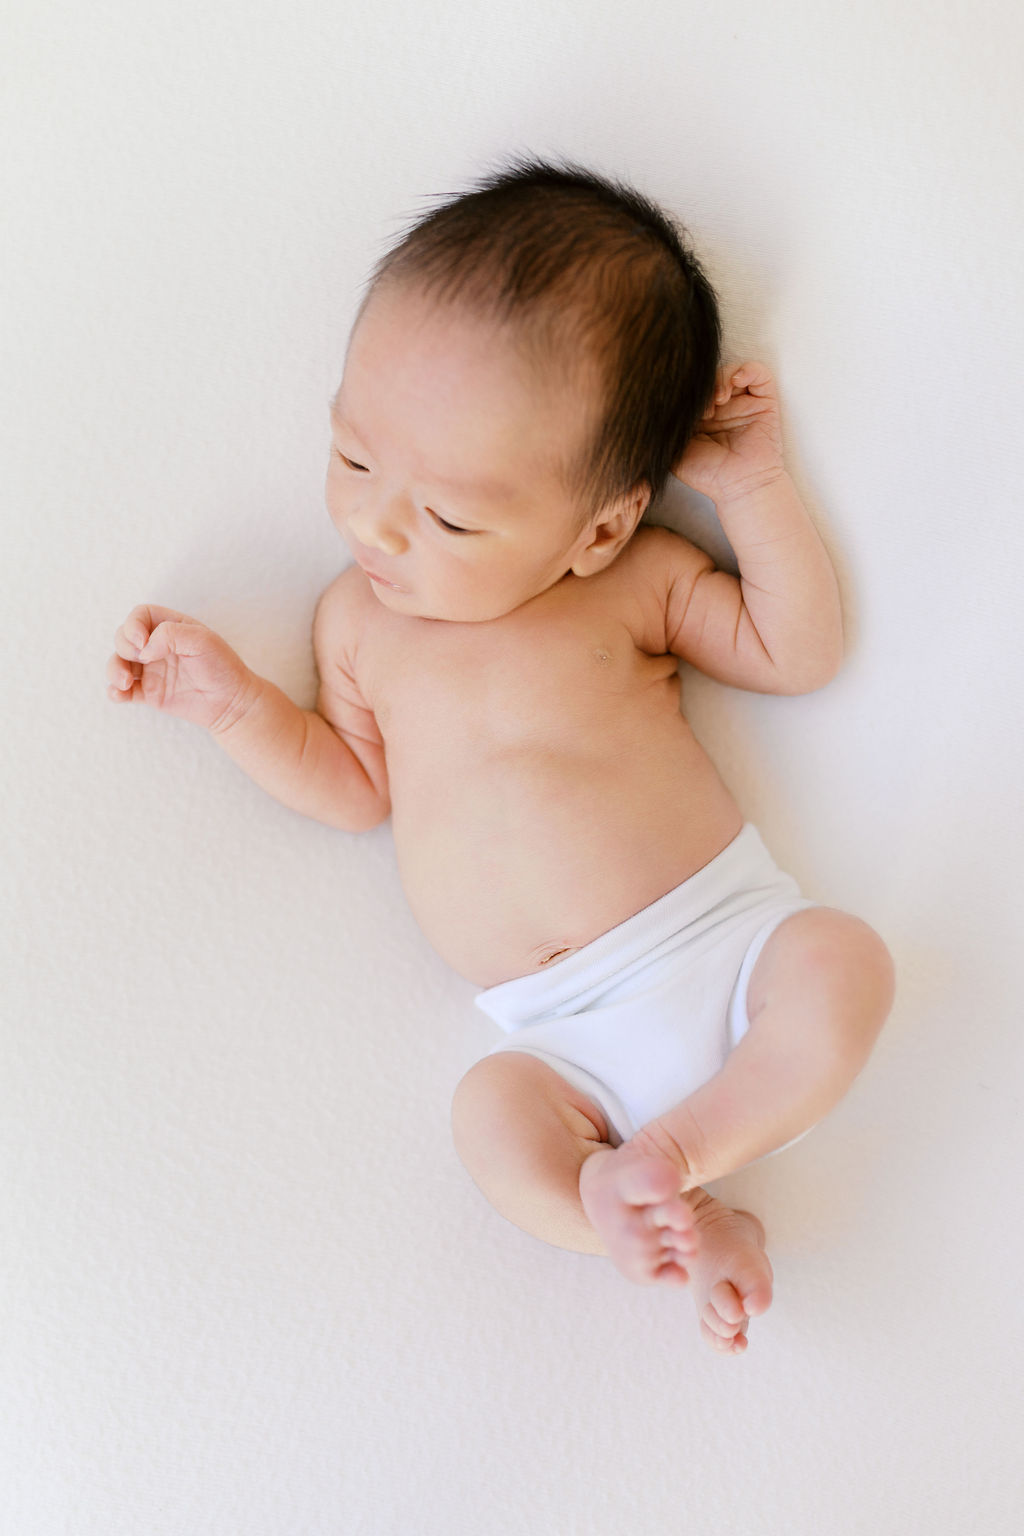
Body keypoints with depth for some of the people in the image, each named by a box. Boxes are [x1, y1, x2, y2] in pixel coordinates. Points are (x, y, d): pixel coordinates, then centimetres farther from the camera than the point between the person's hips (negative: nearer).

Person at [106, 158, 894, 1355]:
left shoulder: (636, 580, 0)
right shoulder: (358, 617, 7)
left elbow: (796, 651, 4)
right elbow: (359, 788, 11)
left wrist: (751, 485, -5)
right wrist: (235, 705, -1)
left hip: (729, 935, -1)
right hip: (571, 1034, 2)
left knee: (843, 960, -26)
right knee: (493, 1113, -23)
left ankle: (680, 1144, -20)